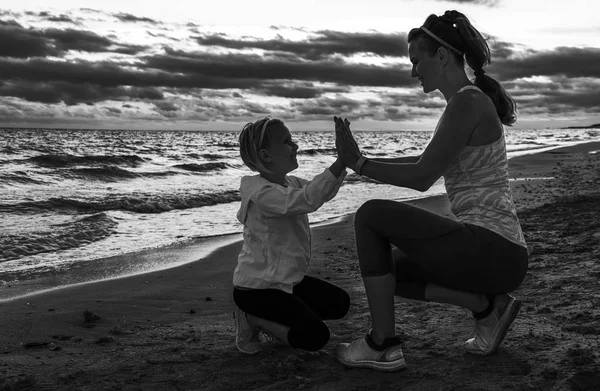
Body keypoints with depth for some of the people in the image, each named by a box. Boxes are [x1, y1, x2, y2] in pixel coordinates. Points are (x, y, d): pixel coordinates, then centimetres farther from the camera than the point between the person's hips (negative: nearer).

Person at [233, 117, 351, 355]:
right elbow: (308, 199, -38)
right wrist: (341, 160, -40)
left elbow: (324, 191, 5)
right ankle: (250, 319, 1)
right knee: (315, 337, -18)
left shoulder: (290, 183, 5)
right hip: (255, 288, -10)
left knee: (340, 304, 14)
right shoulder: (261, 193, -26)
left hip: (286, 280, 10)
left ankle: (266, 318, 14)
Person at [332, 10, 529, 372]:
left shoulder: (468, 101, -15)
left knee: (371, 215, -9)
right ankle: (488, 305, 9)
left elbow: (422, 178, -17)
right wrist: (365, 160, 21)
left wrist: (358, 164, -6)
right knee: (390, 268, 18)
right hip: (492, 251, 10)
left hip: (492, 251, -10)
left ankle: (383, 346, -2)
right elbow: (429, 163, 27)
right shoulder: (469, 102, 15)